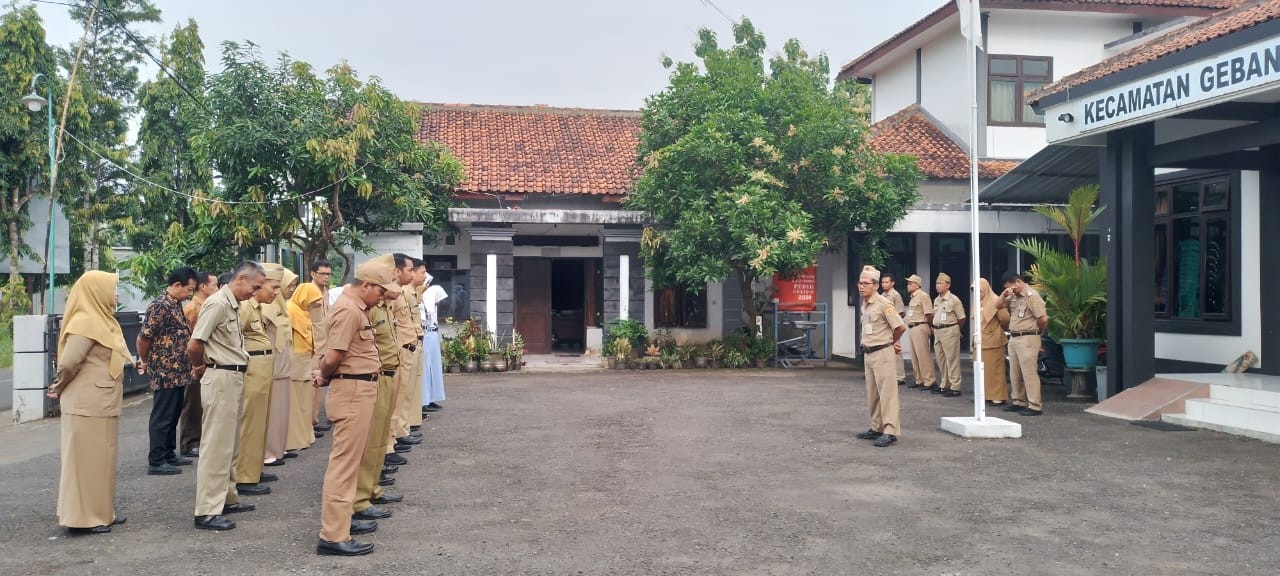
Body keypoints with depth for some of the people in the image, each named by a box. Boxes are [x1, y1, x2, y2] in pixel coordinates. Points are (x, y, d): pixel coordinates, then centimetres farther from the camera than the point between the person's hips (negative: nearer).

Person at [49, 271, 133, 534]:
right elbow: (68, 362, -21)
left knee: (100, 457, 15)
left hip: (101, 403, 9)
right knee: (87, 458, -2)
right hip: (89, 405, -9)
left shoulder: (100, 320, 13)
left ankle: (100, 512, 24)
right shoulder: (86, 322, -17)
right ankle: (84, 517, 6)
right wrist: (61, 388, -5)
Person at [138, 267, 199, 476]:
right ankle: (156, 462, 4)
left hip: (178, 372, 9)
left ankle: (169, 455, 27)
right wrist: (145, 361, -2)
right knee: (162, 417, -2)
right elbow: (143, 338, -17)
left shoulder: (176, 304, 12)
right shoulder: (160, 306, -17)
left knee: (173, 415, 16)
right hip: (165, 372, -9)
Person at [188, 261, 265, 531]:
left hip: (233, 379, 10)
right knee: (216, 446, -5)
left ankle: (227, 498, 28)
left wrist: (204, 367, 5)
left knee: (229, 444, 17)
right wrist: (203, 366, 0)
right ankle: (207, 512, 0)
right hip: (221, 379, -10)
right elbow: (194, 347, -17)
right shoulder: (218, 303, -16)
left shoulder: (233, 305, 13)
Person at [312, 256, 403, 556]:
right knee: (345, 461, -8)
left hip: (360, 390, 11)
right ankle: (333, 536, -4)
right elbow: (333, 358, -22)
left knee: (351, 459, 19)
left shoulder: (355, 307, 15)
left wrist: (323, 374, 1)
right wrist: (325, 376, -2)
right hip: (352, 391, -11)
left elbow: (332, 355, 17)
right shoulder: (349, 311, -18)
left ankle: (342, 518, 32)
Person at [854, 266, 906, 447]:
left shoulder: (883, 304, -15)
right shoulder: (864, 304, 12)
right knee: (872, 394, 14)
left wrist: (890, 343, 2)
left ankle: (890, 431, -9)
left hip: (882, 352, -9)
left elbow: (900, 327, -15)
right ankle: (877, 428, 23)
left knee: (887, 392, -9)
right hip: (868, 353, 9)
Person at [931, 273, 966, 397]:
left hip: (949, 331, -8)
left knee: (952, 360, -5)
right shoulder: (936, 300, 12)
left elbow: (961, 318, -6)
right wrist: (934, 328, 11)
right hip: (937, 331, 8)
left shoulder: (954, 300, -10)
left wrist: (956, 330, 4)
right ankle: (943, 385, 23)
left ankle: (955, 387, -1)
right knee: (941, 360, 13)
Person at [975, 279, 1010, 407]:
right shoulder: (978, 303, 11)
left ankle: (998, 397, 3)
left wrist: (998, 329, 6)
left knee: (994, 370, -3)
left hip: (993, 342, -7)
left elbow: (1005, 319, -11)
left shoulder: (995, 301, -12)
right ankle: (986, 395, 18)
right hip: (980, 342, 7)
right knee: (982, 370, 10)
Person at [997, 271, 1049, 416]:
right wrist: (1004, 294, -2)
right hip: (1013, 338, 9)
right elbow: (998, 305, 16)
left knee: (1029, 373, -7)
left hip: (1027, 339, -9)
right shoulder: (1013, 297, 12)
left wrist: (1036, 331, -1)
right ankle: (1018, 402, 25)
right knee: (1015, 374, 15)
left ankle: (1035, 406, -4)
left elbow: (1043, 319, -19)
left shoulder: (1032, 296, -15)